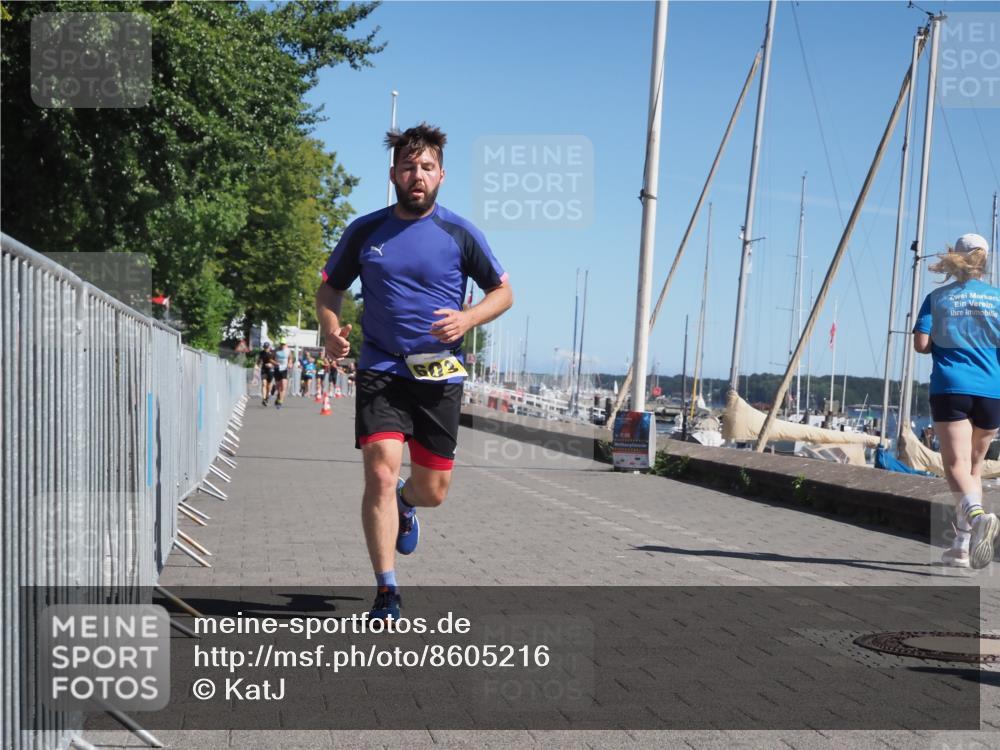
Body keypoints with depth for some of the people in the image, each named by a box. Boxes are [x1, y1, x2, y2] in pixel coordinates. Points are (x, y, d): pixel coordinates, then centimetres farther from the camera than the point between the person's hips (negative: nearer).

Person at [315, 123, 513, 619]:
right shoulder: (365, 231, 3)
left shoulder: (459, 234, 0)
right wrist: (330, 329, -7)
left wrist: (467, 319, -13)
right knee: (380, 474, -17)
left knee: (433, 491, 6)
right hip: (381, 370, 0)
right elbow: (329, 288, 14)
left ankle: (404, 504, 45)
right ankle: (386, 591, -7)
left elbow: (503, 292, 8)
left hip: (440, 374, 1)